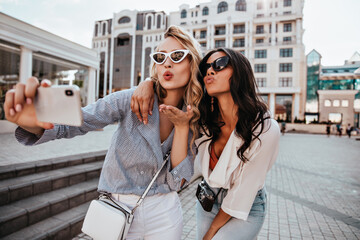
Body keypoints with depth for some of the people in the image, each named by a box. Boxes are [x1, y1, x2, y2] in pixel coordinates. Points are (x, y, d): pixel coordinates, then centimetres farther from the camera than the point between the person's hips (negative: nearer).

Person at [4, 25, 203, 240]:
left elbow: (177, 182, -11)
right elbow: (75, 121, -24)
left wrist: (182, 127, -19)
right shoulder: (132, 101, -14)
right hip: (117, 207, -1)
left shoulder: (192, 120, -6)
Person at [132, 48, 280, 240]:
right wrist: (147, 83, -29)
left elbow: (243, 191, -19)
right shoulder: (204, 117, -17)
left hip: (246, 209, -3)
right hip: (208, 200, 4)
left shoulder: (266, 129, -27)